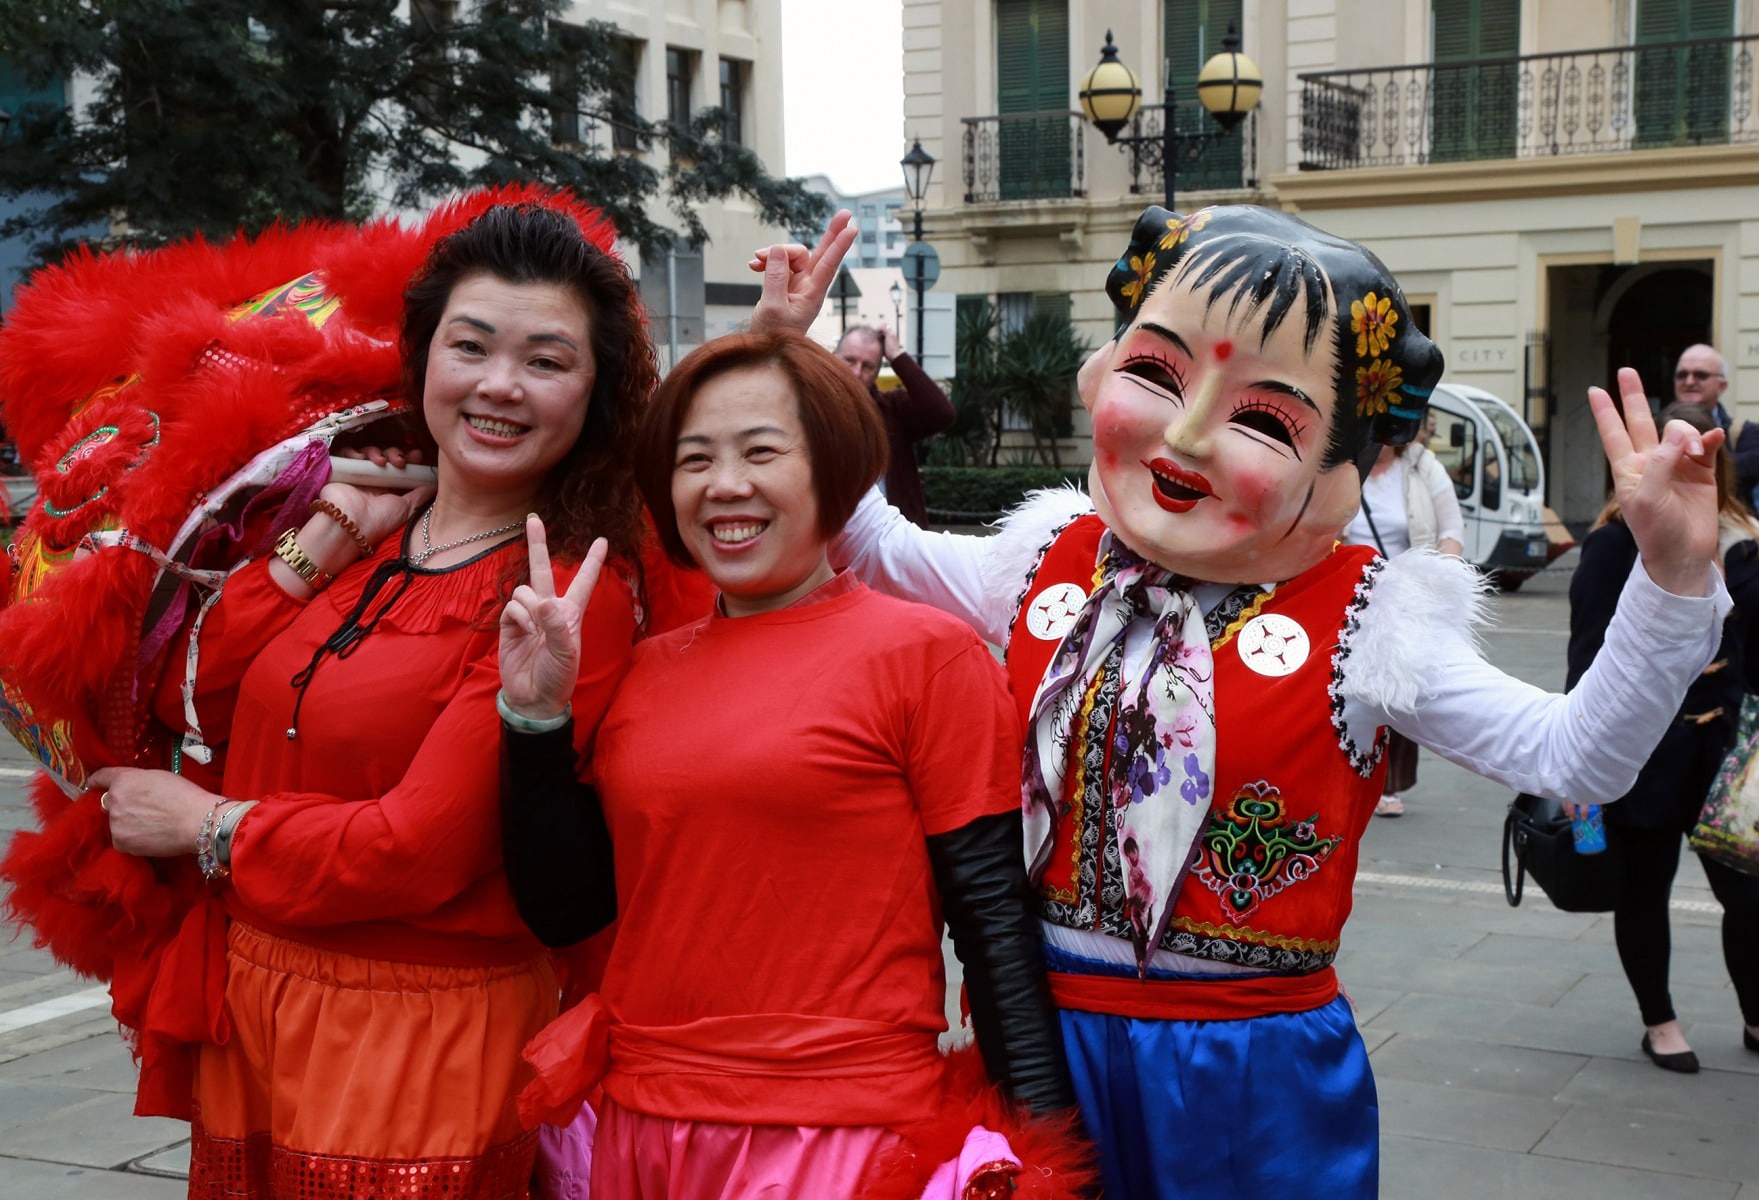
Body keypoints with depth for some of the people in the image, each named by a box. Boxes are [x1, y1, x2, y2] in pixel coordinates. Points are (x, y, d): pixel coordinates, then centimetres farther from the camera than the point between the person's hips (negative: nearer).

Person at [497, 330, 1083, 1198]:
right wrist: (536, 712, -2)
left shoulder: (926, 653, -7)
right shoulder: (647, 670, 7)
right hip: (639, 1128, 5)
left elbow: (991, 916, -9)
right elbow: (561, 909, 7)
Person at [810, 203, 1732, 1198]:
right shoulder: (1049, 563, 0)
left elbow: (1572, 757, -9)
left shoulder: (1363, 627, -10)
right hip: (1043, 1038, 3)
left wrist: (1673, 576, -22)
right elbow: (876, 545, 15)